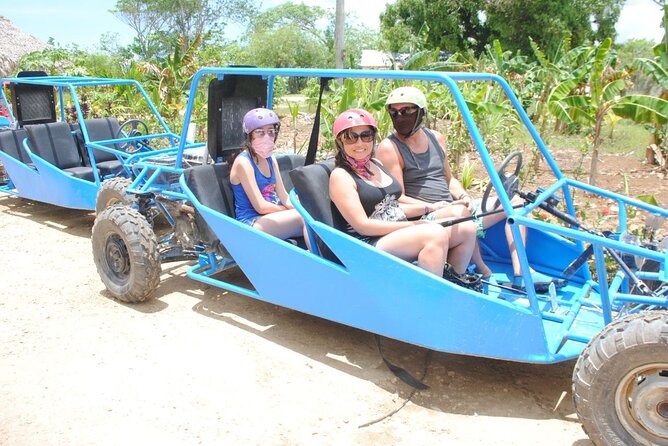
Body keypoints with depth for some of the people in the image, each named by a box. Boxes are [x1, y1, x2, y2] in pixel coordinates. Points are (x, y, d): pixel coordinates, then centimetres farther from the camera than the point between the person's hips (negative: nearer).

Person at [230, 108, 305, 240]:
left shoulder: (271, 160, 10)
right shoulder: (243, 162, -14)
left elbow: (284, 197, 7)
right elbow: (261, 207, -18)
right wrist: (293, 210, -9)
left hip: (273, 217, 8)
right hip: (251, 223, -8)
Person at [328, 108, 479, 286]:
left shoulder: (377, 165, 16)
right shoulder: (340, 176, -9)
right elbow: (362, 225, -16)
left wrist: (428, 208, 8)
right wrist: (414, 225, -17)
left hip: (400, 232, 8)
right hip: (369, 246, -8)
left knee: (467, 229, 2)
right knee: (435, 234, -31)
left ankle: (456, 282, 18)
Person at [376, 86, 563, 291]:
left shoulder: (436, 138, 13)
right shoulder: (389, 147, -8)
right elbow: (397, 199, -13)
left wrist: (463, 197, -1)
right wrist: (442, 207, -21)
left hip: (452, 208, 8)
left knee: (514, 200, 1)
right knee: (459, 212, -38)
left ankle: (520, 273, -9)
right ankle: (483, 271, -19)